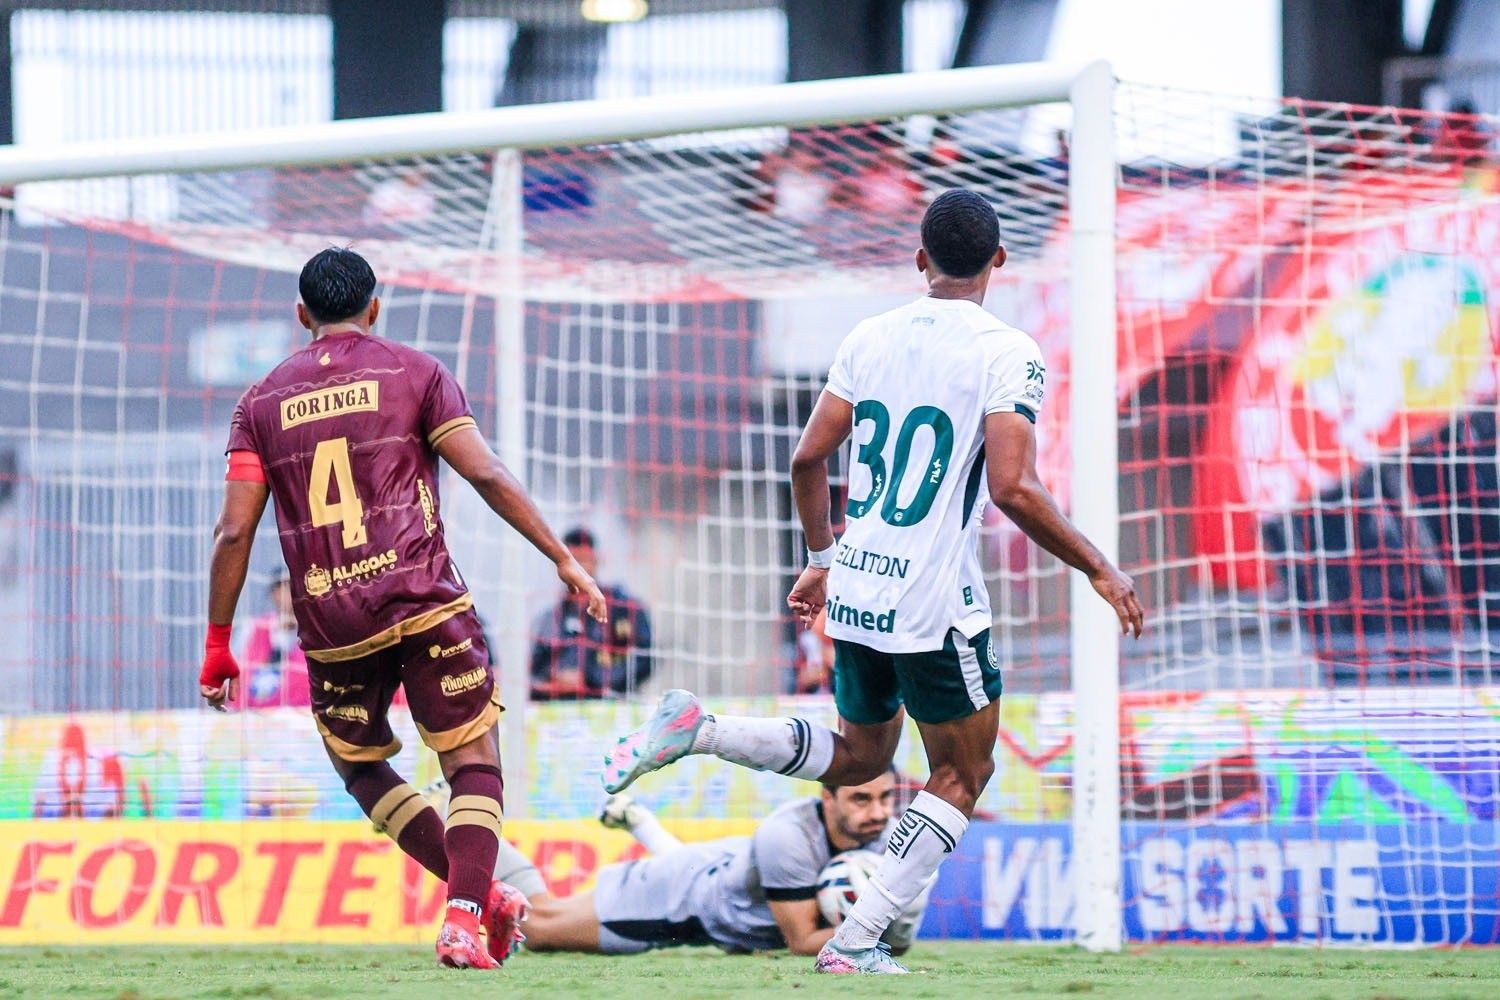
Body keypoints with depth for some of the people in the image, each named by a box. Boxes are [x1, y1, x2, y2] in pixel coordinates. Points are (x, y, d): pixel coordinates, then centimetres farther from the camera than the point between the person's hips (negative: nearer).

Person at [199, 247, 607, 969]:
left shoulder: (262, 402, 11)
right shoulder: (414, 373, 5)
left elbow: (234, 533, 4)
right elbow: (486, 475, -4)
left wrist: (217, 647, 9)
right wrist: (562, 557, 2)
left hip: (329, 623, 2)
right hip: (422, 601, -2)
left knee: (362, 768, 22)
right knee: (474, 766, 4)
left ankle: (479, 892, 11)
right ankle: (462, 918, -15)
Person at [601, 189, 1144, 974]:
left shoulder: (869, 338, 7)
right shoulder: (1006, 354, -10)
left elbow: (808, 458, 9)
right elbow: (1013, 489, -20)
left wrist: (822, 557, 24)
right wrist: (1099, 570, -10)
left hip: (853, 593, 6)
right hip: (935, 604, -6)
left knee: (858, 756, 26)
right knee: (962, 774, 10)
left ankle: (693, 729, 7)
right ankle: (855, 940, 1)